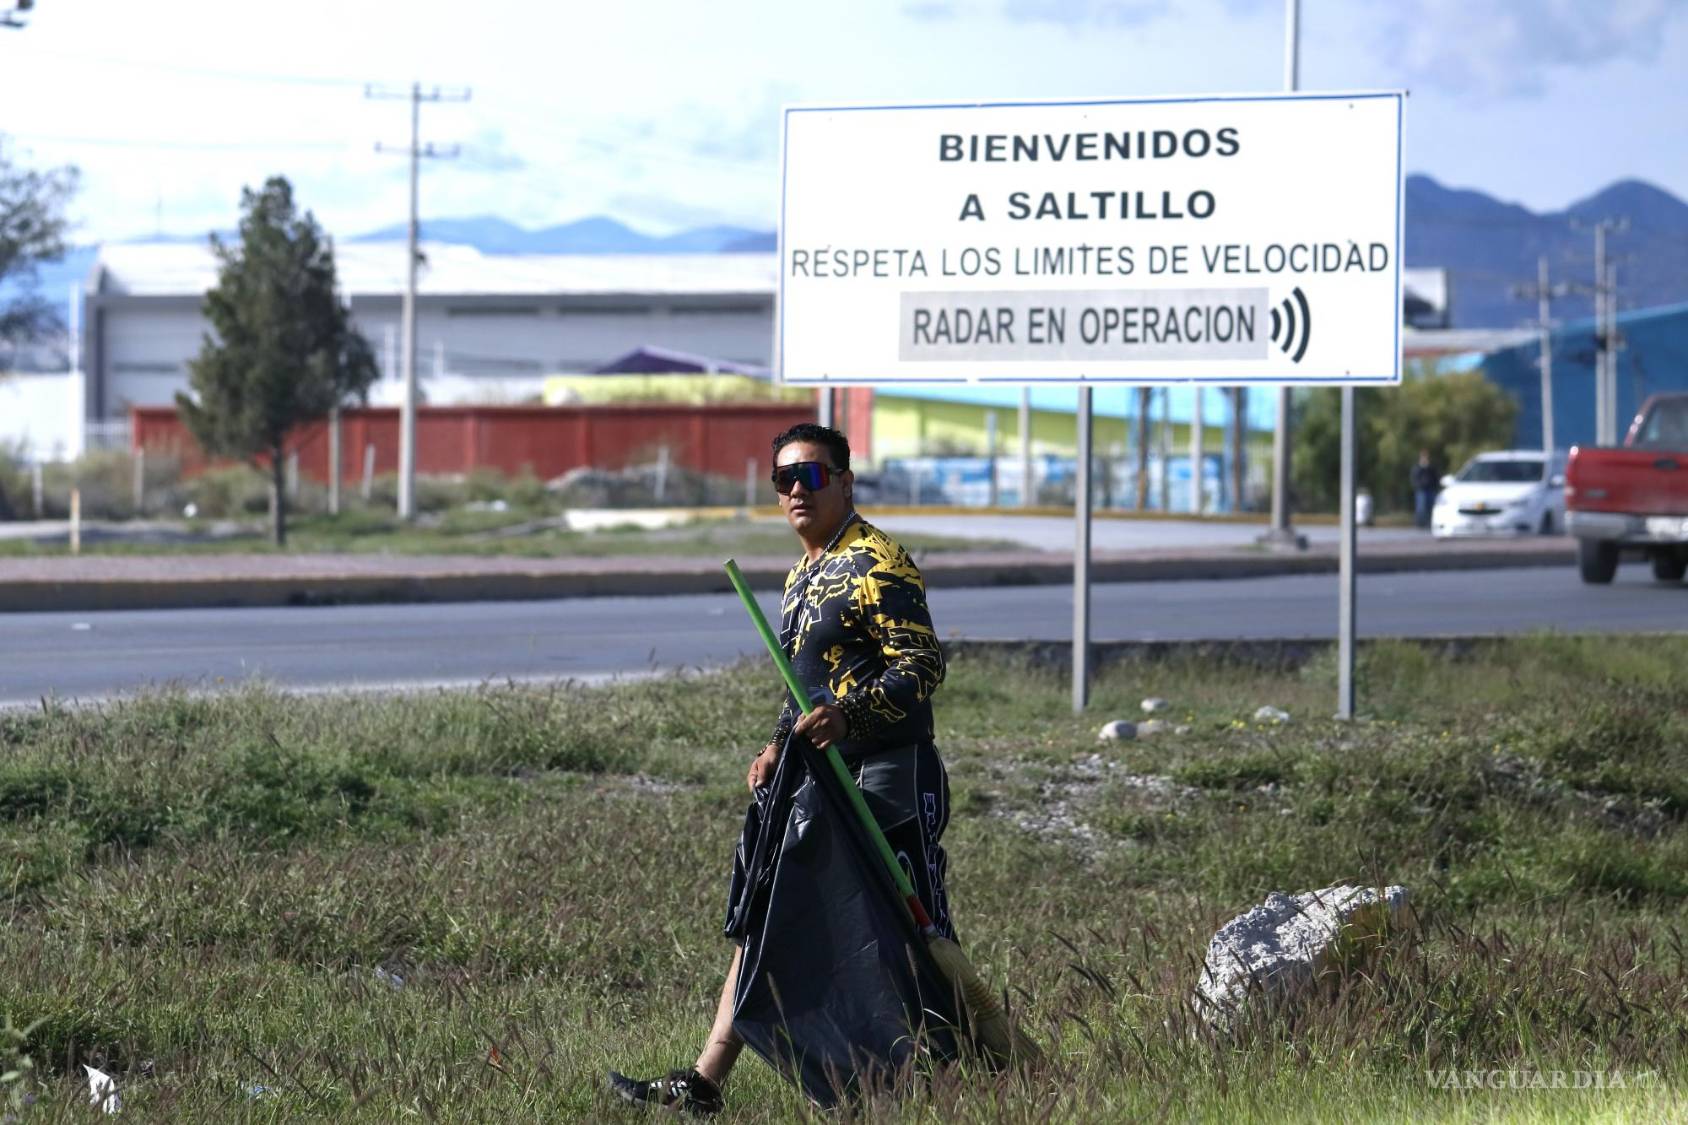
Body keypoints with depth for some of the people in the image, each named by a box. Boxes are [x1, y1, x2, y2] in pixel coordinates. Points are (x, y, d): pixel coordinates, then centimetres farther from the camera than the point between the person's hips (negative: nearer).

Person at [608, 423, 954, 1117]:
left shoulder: (876, 565, -11)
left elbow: (922, 667, -19)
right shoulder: (803, 576, 19)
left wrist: (844, 716, -31)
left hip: (888, 780, -9)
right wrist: (781, 746, 15)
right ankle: (703, 1086, 9)